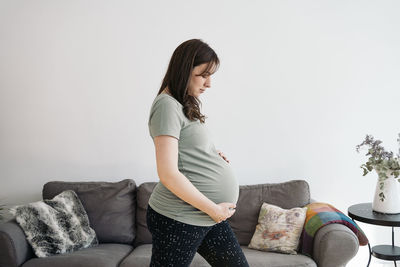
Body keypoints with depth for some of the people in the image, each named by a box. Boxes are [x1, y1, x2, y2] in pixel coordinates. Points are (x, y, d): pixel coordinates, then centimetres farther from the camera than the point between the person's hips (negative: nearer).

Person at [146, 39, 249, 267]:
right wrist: (214, 209, -16)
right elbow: (168, 174, -23)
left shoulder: (185, 105, 13)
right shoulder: (167, 105, -16)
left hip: (210, 217, 9)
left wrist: (212, 155, 5)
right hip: (179, 221, -9)